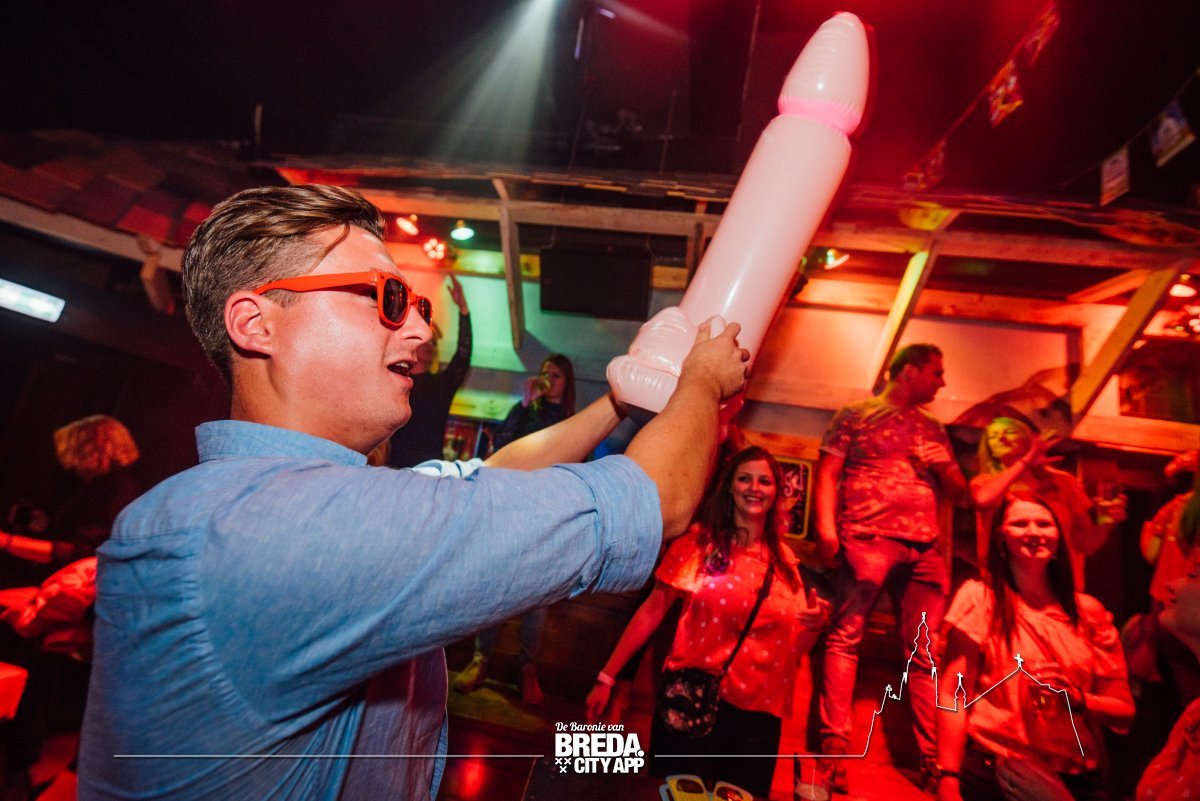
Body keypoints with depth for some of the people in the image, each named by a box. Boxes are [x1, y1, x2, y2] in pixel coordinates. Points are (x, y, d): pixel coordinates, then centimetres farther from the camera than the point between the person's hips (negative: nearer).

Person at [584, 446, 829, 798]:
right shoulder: (700, 541, -4)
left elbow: (793, 648, 11)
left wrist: (815, 625, -10)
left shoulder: (784, 559, 6)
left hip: (756, 713, 3)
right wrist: (606, 677, -8)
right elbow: (652, 611, -6)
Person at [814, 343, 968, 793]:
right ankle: (834, 746, -7)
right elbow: (828, 473, 0)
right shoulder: (858, 414, 8)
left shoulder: (932, 429, 23)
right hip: (867, 538, -5)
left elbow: (959, 492, 26)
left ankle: (932, 759, 11)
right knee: (846, 634, -10)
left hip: (924, 547, 6)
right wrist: (826, 527, -13)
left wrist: (944, 466, 4)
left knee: (924, 650, 4)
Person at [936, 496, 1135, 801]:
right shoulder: (979, 598, -4)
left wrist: (1076, 699, -10)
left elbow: (1124, 711, 11)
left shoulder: (1090, 612, 7)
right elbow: (955, 696, -6)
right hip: (990, 772, -3)